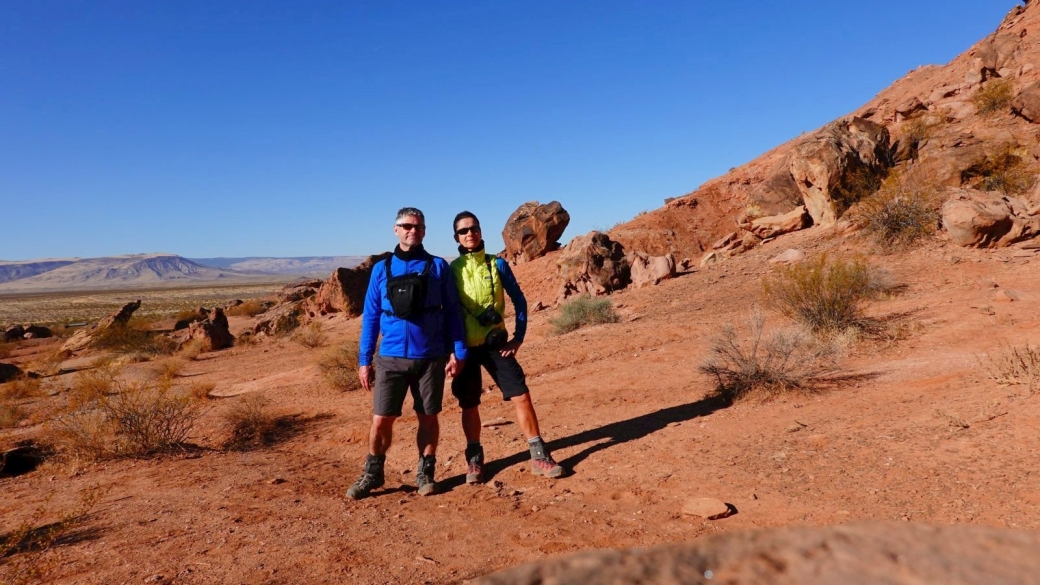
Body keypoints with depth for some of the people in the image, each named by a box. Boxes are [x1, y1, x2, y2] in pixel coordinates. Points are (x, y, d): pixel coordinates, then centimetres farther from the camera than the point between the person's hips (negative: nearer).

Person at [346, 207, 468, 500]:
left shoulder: (438, 267, 2)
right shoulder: (381, 269, 5)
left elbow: (452, 312, 4)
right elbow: (370, 316, 7)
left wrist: (458, 352, -2)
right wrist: (364, 360, 4)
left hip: (430, 358, 0)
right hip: (391, 358, 1)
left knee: (429, 418, 9)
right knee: (381, 420, 3)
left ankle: (425, 473, 26)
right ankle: (372, 473, 24)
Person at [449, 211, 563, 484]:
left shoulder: (497, 264, 0)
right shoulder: (451, 270, -1)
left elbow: (519, 300, 6)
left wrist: (519, 337, 0)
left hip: (496, 343, 1)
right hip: (465, 347, 0)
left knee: (521, 395, -4)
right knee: (469, 405, 8)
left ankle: (539, 456, 7)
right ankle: (474, 460, 24)